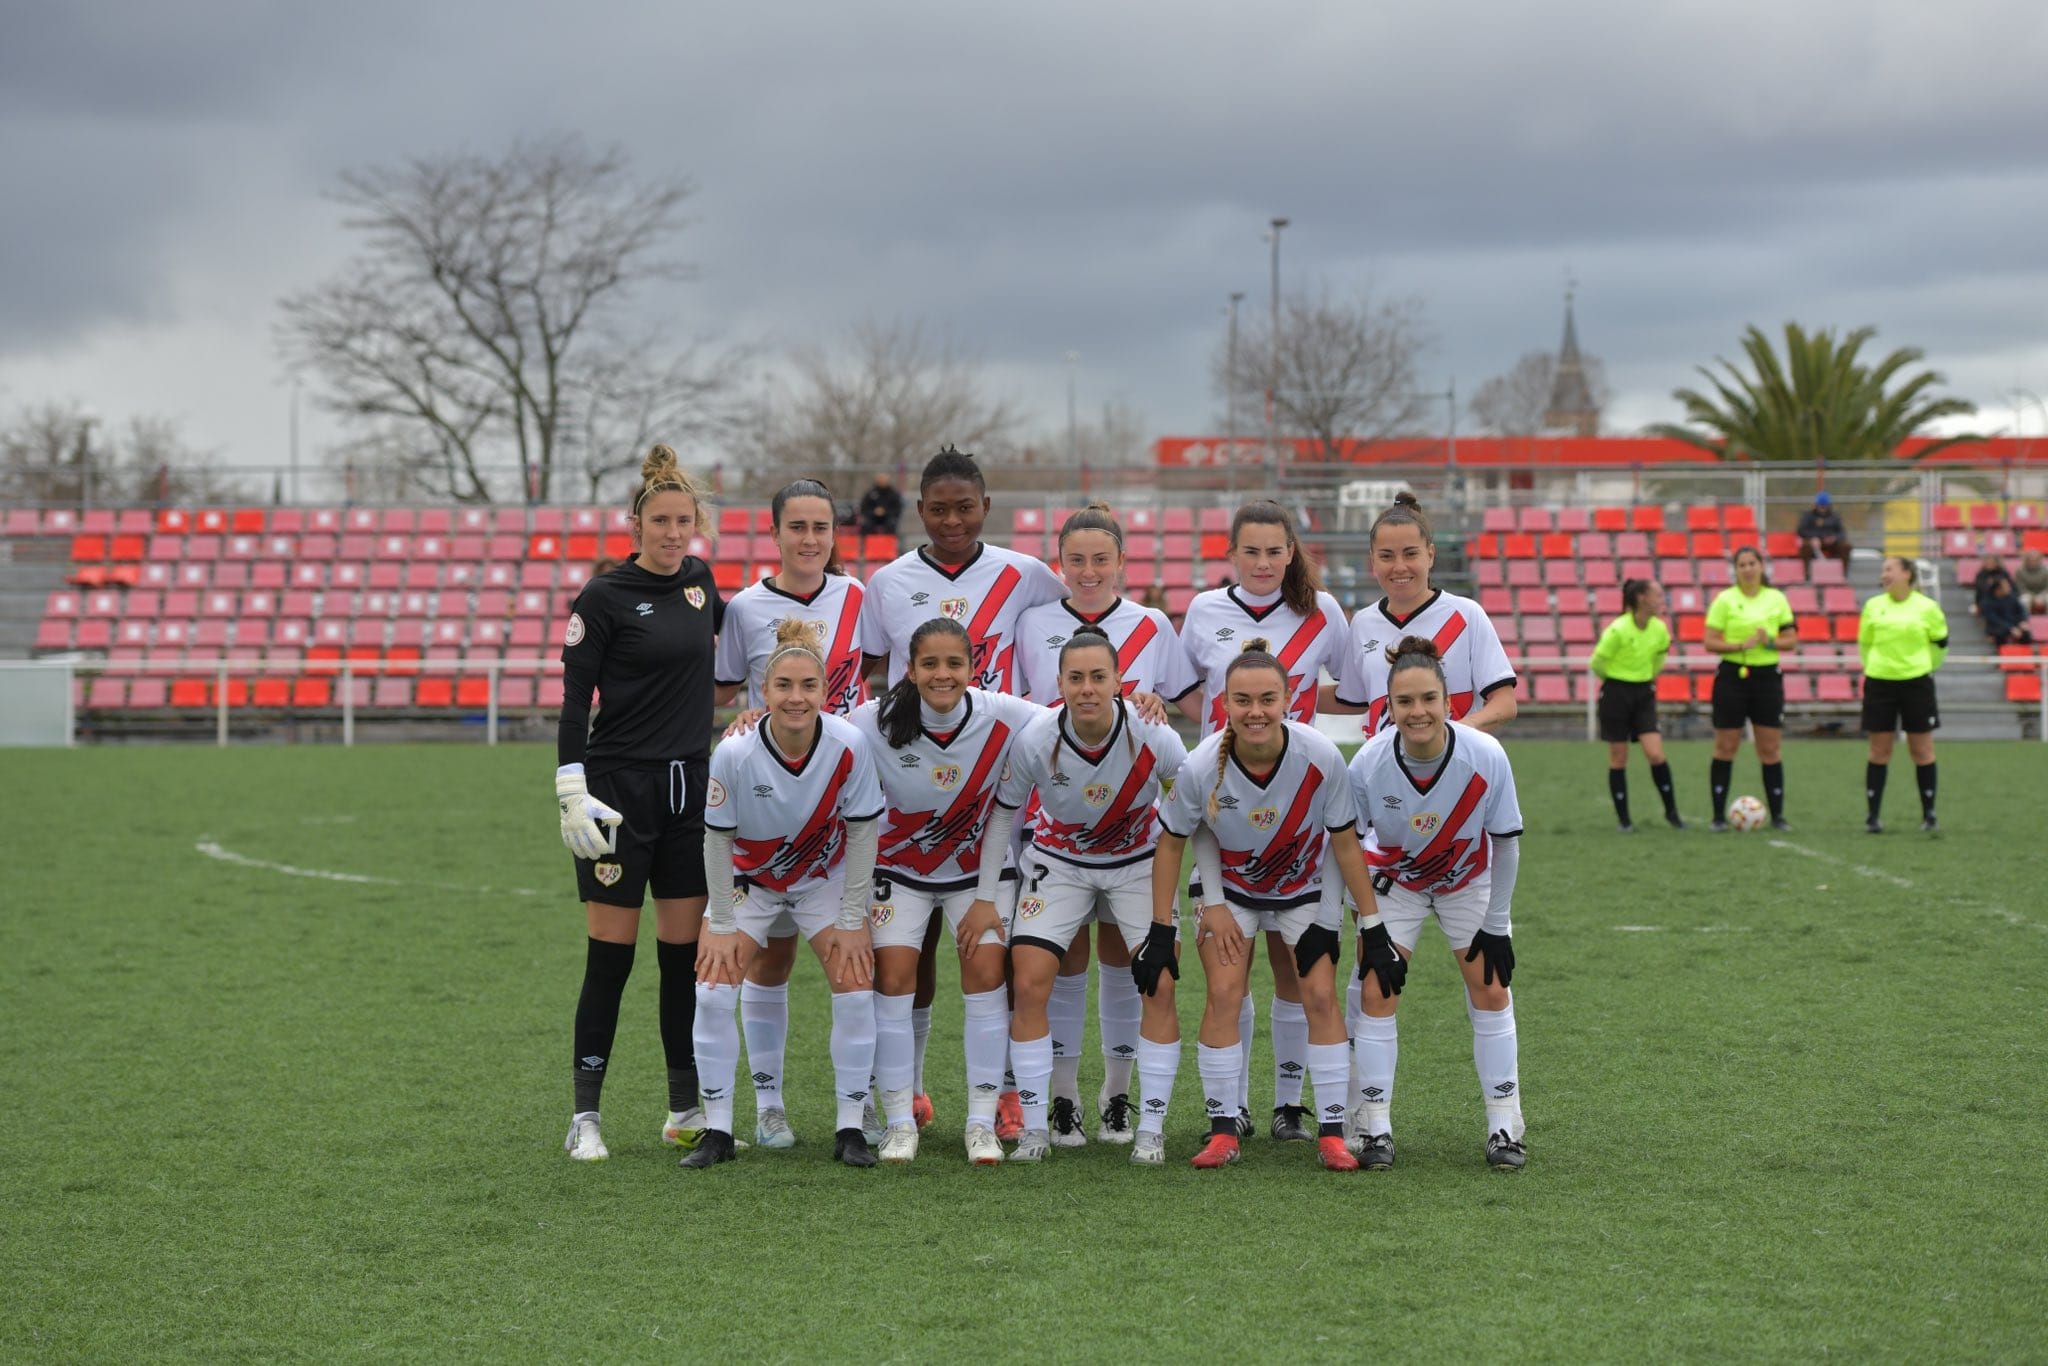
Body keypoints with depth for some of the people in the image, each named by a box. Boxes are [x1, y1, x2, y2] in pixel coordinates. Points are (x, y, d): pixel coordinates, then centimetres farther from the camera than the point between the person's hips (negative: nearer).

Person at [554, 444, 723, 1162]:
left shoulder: (700, 580, 8)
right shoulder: (604, 597, -8)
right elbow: (573, 699, -10)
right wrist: (572, 791, -16)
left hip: (691, 785, 5)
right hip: (621, 786, -5)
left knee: (686, 948, 8)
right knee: (611, 952, -4)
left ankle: (687, 1109, 15)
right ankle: (585, 1115, 2)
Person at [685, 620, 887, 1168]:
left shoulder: (849, 746, -27)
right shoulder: (734, 753, -30)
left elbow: (861, 834, -14)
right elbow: (718, 840, -15)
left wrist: (853, 921, -11)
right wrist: (722, 925, -11)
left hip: (825, 877, 1)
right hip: (749, 881, 0)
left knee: (856, 989, -11)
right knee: (713, 992, -12)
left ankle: (850, 1130, 1)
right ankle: (717, 1131, 0)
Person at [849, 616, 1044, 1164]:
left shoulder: (1007, 718, -22)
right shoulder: (875, 724, -23)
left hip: (981, 867, 0)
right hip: (900, 867, 0)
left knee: (986, 971, -12)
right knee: (893, 976, -12)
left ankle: (982, 1122, -2)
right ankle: (900, 1122, 0)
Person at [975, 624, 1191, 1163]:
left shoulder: (1155, 738, -26)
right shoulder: (1034, 740, -25)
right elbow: (1001, 814, -7)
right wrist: (984, 896, -6)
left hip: (1140, 863, 0)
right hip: (1058, 862, 0)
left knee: (1159, 988, -12)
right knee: (1029, 984, -12)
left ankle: (1150, 1128, -1)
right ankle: (1036, 1126, -1)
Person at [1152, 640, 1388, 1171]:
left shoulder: (1321, 757, -30)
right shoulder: (1201, 767, -30)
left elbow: (1345, 843, -15)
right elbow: (1171, 842, -13)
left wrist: (1372, 918, -10)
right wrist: (1162, 927, -11)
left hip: (1307, 885, 0)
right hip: (1229, 887, 0)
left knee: (1321, 997, -8)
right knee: (1224, 995, -12)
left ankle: (1332, 1132, -1)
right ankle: (1223, 1131, -3)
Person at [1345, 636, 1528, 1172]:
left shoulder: (1486, 757, -32)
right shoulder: (1368, 763, -31)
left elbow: (1506, 843, -16)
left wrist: (1496, 923, -11)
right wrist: (1368, 923, -13)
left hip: (1470, 879, 0)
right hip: (1394, 881, 0)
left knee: (1491, 989, -5)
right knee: (1376, 992, -9)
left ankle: (1504, 1128, 4)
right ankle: (1374, 1128, -1)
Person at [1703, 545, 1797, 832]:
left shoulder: (1777, 599, 5)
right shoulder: (1725, 600, -3)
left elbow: (1791, 640, 7)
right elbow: (1710, 642, -7)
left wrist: (1770, 642, -13)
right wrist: (1741, 646, -20)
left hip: (1767, 676, 2)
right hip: (1732, 676, -2)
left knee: (1770, 748, 2)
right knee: (1725, 747, 1)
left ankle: (1777, 815, 8)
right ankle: (1719, 816, 7)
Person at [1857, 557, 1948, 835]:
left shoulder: (1927, 607, -2)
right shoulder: (1873, 606, 4)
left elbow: (1940, 643, 9)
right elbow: (1864, 643, 15)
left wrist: (1924, 666, 10)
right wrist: (1872, 665, 11)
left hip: (1916, 683, -1)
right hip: (1879, 683, 2)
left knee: (1922, 750, 3)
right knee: (1879, 751, 2)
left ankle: (1929, 814, 12)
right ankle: (1873, 816, 7)